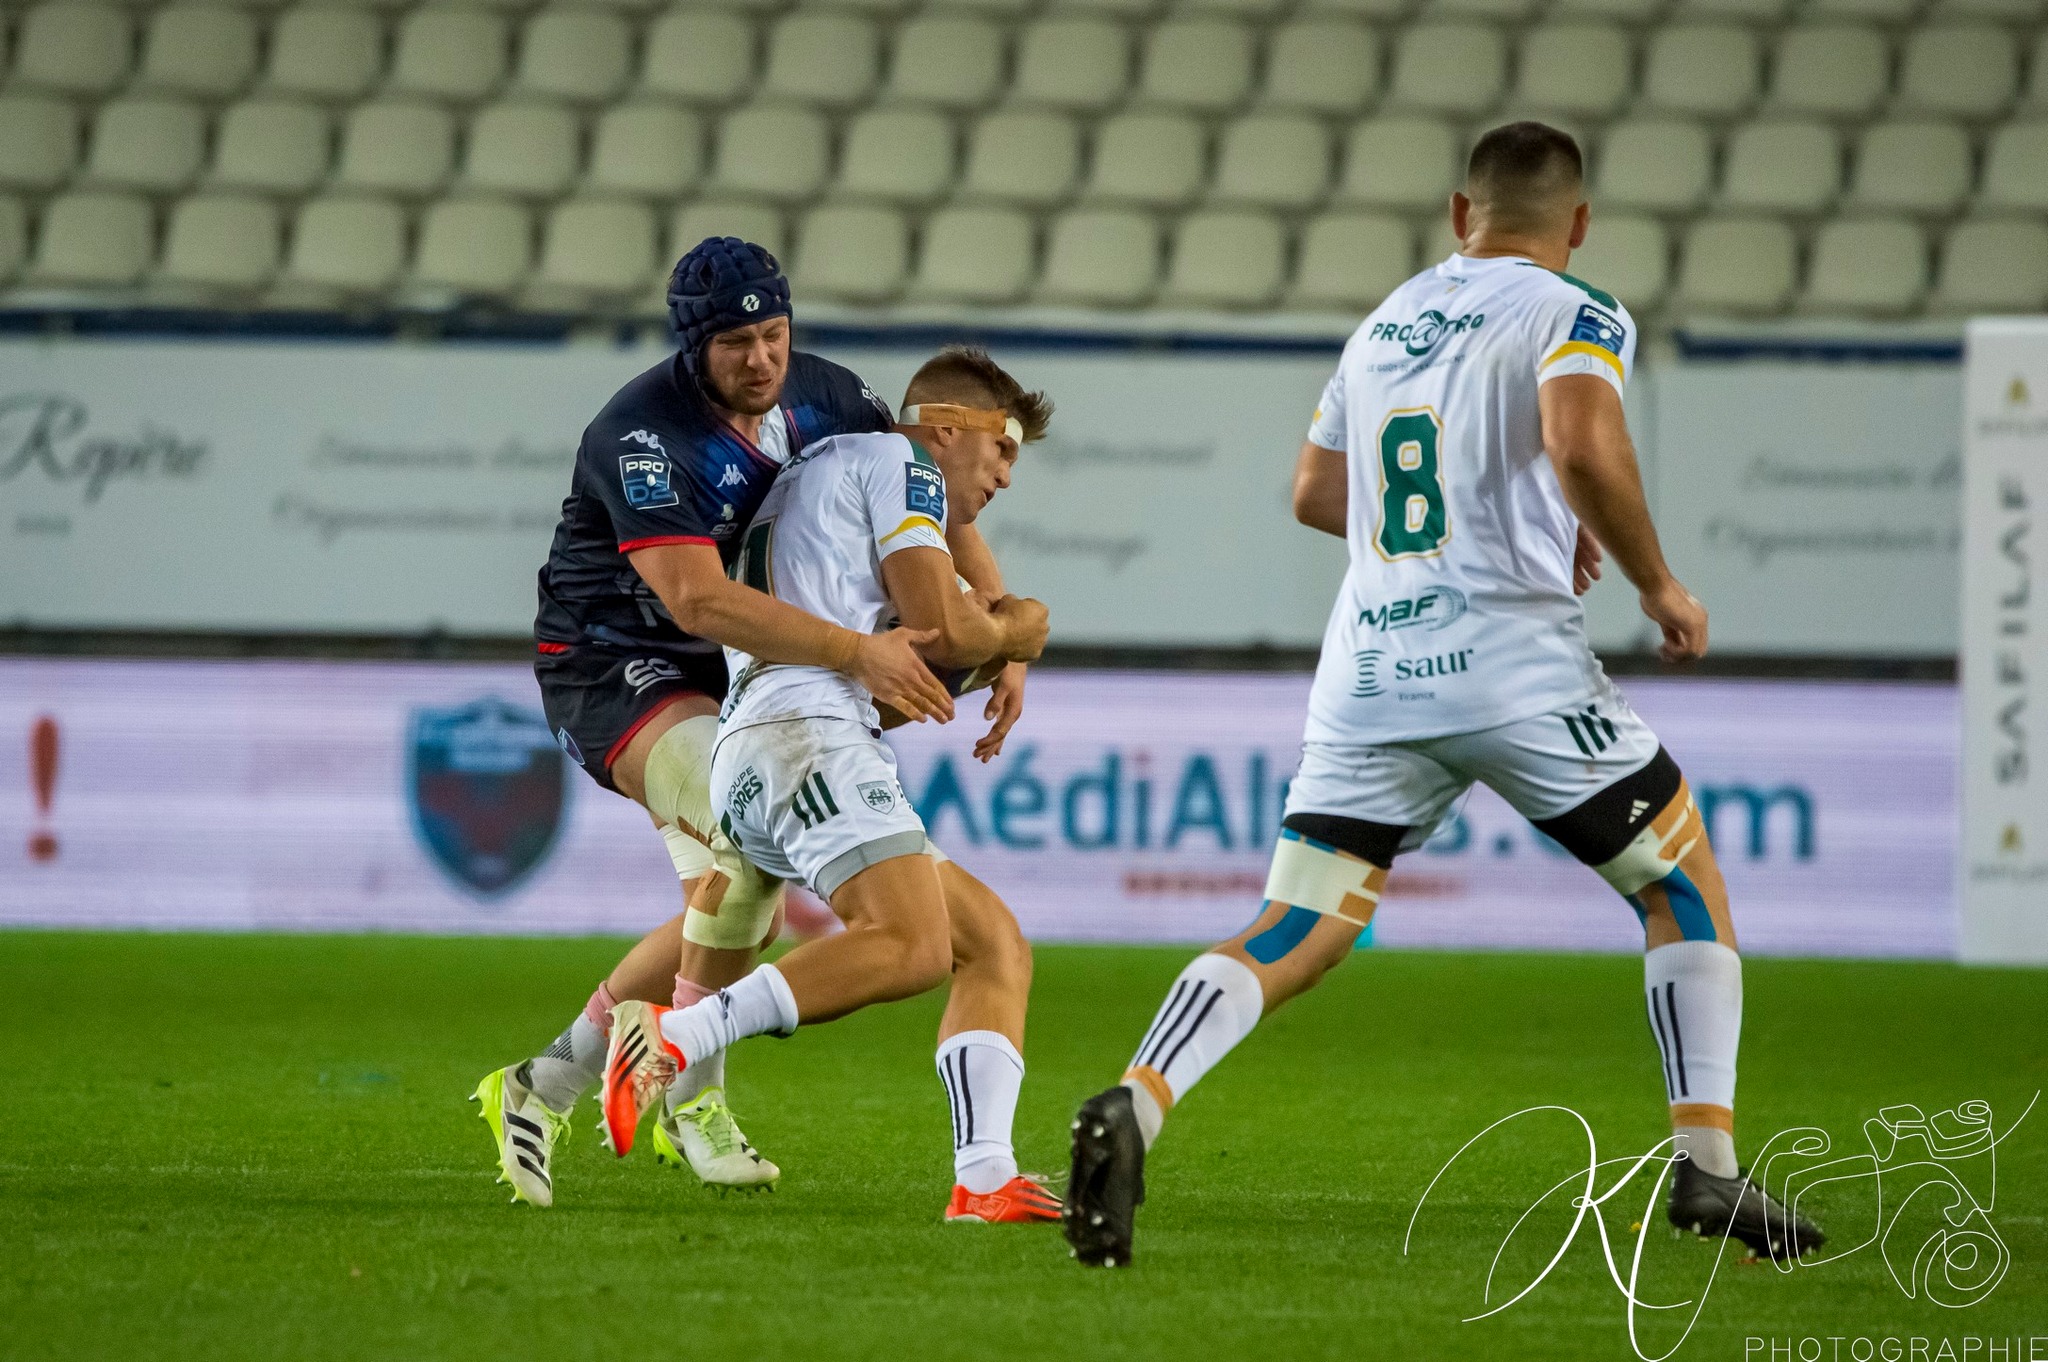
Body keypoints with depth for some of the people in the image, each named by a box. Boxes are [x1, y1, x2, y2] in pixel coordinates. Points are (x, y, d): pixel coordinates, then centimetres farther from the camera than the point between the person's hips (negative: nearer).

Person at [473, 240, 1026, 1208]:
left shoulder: (825, 398, -6)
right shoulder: (644, 436, -27)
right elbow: (699, 599, -39)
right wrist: (857, 653, -45)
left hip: (731, 678, 8)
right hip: (613, 667, -8)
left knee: (735, 911, 5)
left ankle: (545, 1087, 15)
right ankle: (692, 1098, -17)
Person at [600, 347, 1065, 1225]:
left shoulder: (821, 472, 36)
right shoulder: (899, 463, 7)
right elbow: (942, 629, -2)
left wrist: (989, 654, 26)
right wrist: (1012, 631, 18)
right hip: (804, 732, -10)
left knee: (995, 947, 7)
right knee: (915, 945, -28)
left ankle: (983, 1183, -8)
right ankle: (676, 1037, -37)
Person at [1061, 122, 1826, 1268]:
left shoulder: (1385, 322, 20)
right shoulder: (1575, 315, 0)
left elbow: (1316, 495, 29)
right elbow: (1583, 445, -20)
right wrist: (1657, 582, -6)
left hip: (1369, 669, 5)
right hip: (1515, 656, -5)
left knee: (1292, 937, 2)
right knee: (1688, 889, 12)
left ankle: (1134, 1105, -22)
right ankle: (1708, 1170, 3)